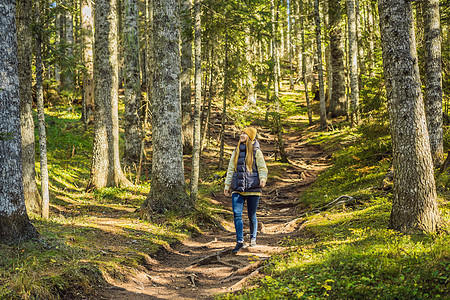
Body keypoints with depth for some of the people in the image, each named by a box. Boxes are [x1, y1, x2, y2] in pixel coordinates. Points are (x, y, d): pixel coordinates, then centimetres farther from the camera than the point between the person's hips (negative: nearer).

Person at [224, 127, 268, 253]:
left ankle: (253, 238, 26)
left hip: (252, 188, -3)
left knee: (252, 215, 6)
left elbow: (262, 168, -1)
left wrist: (263, 179, -21)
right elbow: (231, 169, 19)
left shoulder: (256, 152, 2)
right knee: (237, 214, -9)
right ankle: (240, 241, -6)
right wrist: (227, 185, 14)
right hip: (237, 188, 3)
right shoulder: (236, 152, 14)